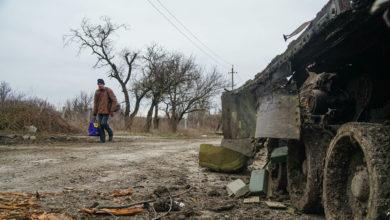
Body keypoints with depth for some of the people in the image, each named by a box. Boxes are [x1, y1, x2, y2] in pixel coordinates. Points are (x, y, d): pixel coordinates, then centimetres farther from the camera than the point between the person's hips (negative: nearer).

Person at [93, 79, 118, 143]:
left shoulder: (108, 91, -6)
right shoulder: (97, 92, 7)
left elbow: (114, 101, -8)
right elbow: (95, 103, 13)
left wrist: (112, 110, -13)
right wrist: (94, 114, 13)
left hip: (107, 111, -5)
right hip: (100, 112, 5)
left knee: (103, 123, -18)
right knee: (100, 126, -1)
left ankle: (110, 133, 9)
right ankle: (102, 140, 8)